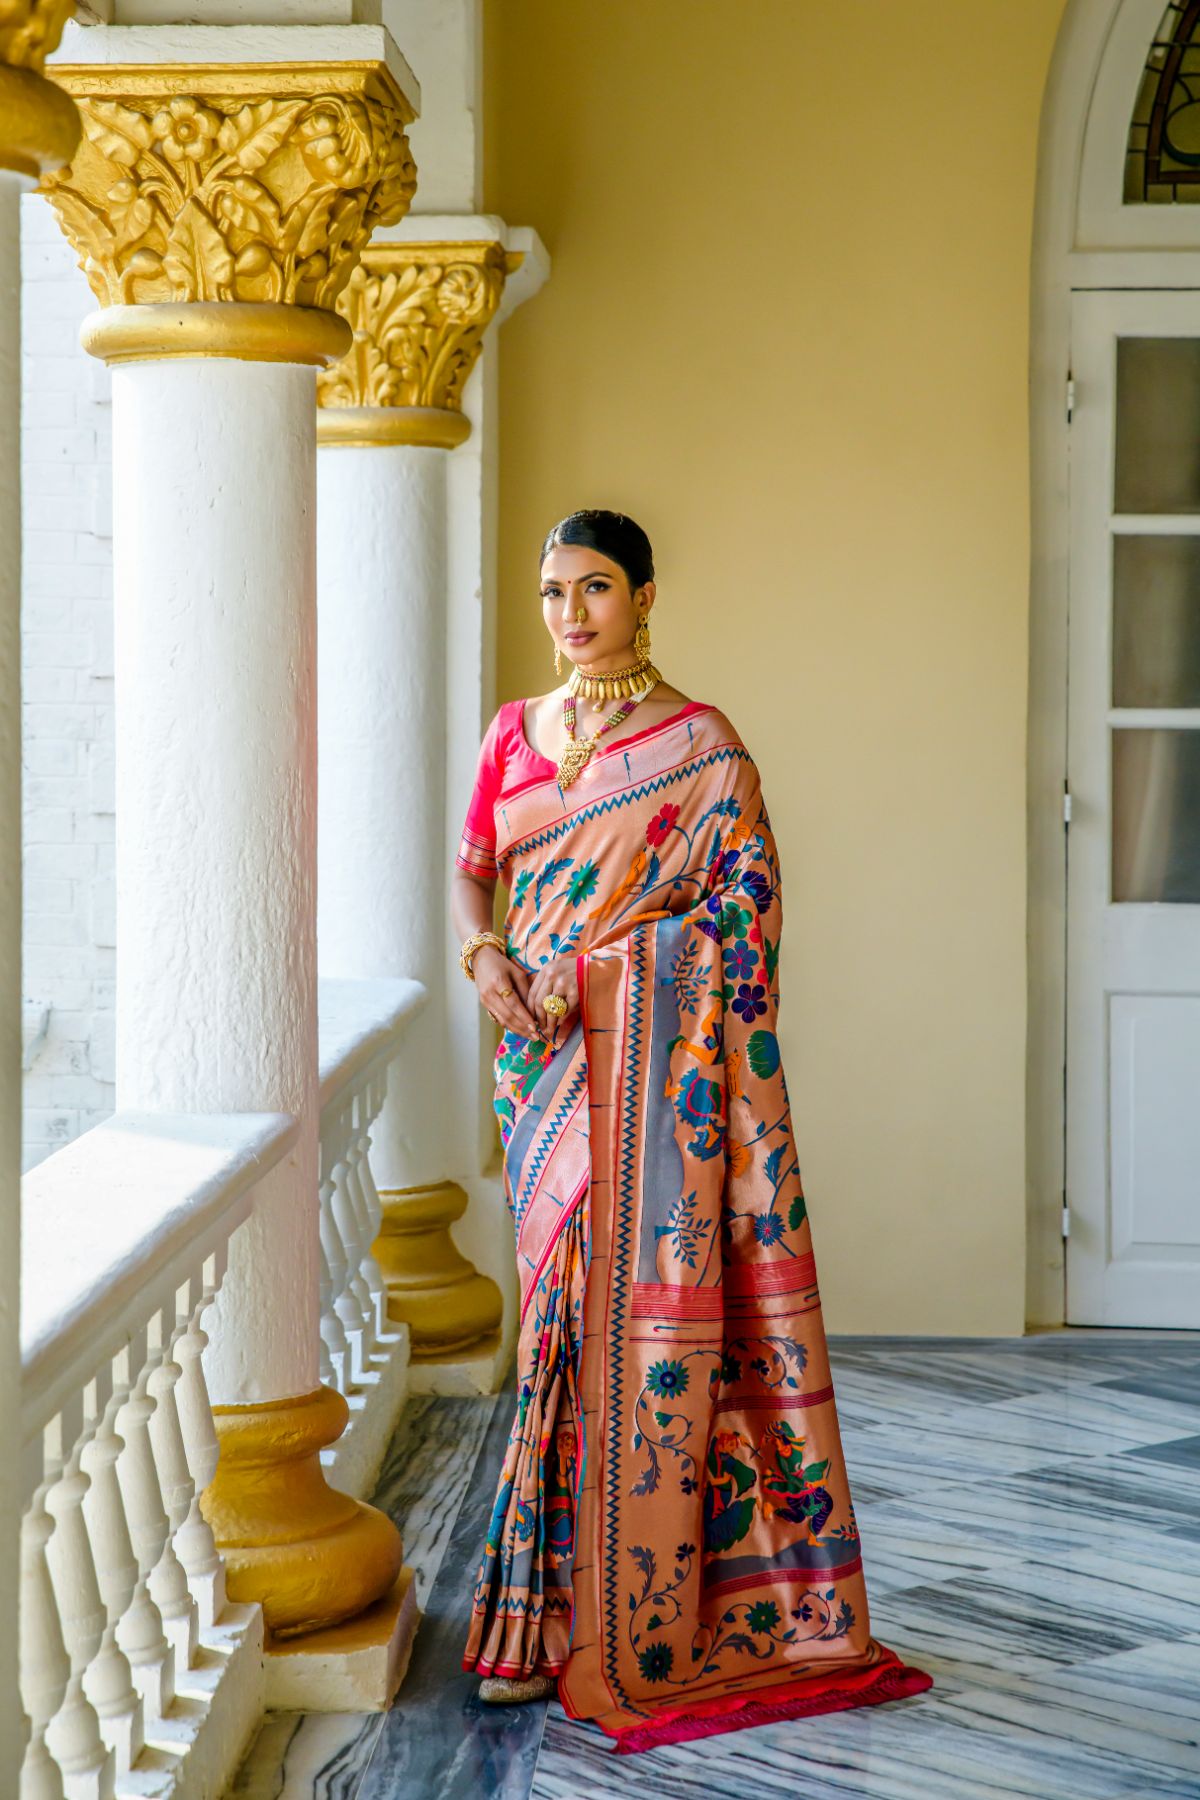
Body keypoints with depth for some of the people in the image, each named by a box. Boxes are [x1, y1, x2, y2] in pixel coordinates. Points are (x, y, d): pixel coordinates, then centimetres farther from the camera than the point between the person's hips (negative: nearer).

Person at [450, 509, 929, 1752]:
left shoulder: (699, 747, -3)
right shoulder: (514, 733, 13)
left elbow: (741, 917, -5)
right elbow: (471, 870, 15)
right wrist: (481, 956, -7)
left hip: (652, 1045, -5)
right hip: (542, 1051, 5)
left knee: (648, 1293, -6)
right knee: (561, 1292, 7)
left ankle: (641, 1620, 2)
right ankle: (563, 1595, 17)